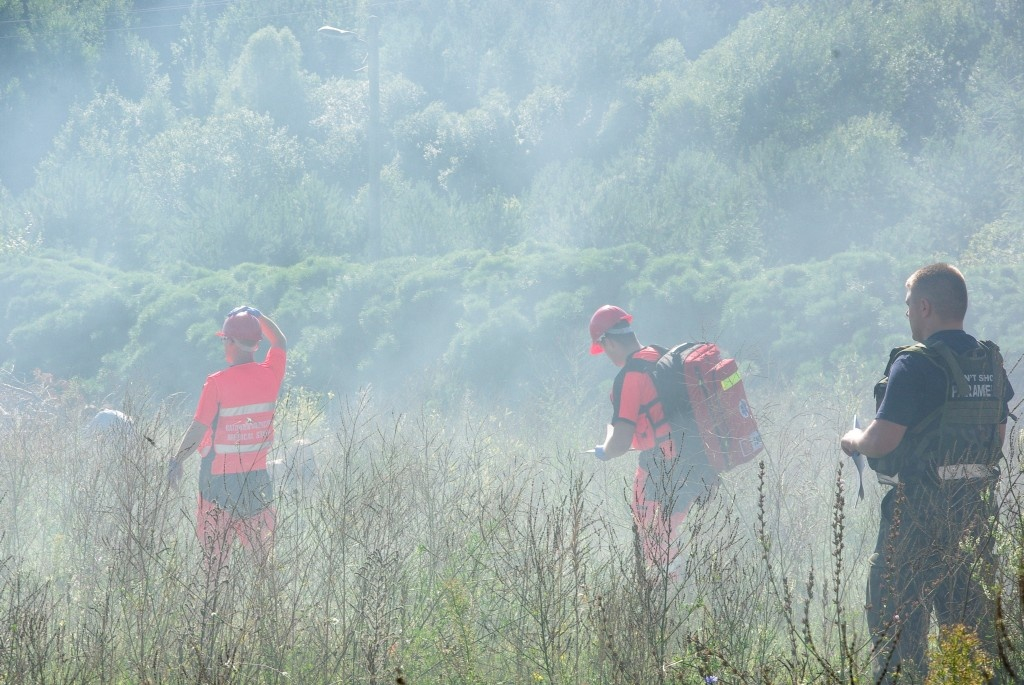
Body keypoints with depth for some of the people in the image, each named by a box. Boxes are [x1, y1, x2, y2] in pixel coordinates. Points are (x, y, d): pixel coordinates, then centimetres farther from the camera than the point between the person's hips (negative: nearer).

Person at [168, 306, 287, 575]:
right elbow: (280, 342, 19)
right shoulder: (270, 375, -3)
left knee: (215, 555, 3)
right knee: (263, 551, 9)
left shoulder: (217, 383, -15)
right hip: (257, 476, 4)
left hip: (219, 476, -4)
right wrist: (256, 316, 26)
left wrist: (177, 460, 0)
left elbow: (198, 429, -12)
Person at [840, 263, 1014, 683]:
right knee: (970, 613, 13)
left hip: (918, 512, -7)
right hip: (976, 506, 7)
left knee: (897, 616, 1)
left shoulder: (915, 365, -16)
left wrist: (852, 441, 1)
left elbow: (882, 440, -19)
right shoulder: (991, 362, 7)